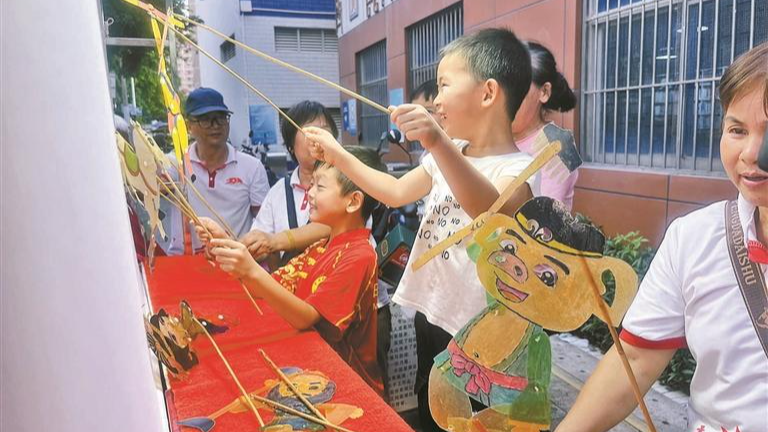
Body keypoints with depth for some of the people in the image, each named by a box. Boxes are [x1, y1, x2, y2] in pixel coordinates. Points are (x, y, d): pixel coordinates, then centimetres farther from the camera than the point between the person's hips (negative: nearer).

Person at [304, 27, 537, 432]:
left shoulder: (517, 168, -20)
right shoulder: (445, 157, 4)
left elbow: (493, 213, -41)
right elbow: (396, 192, 14)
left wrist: (438, 143, -54)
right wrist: (339, 156, 11)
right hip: (430, 316, 8)